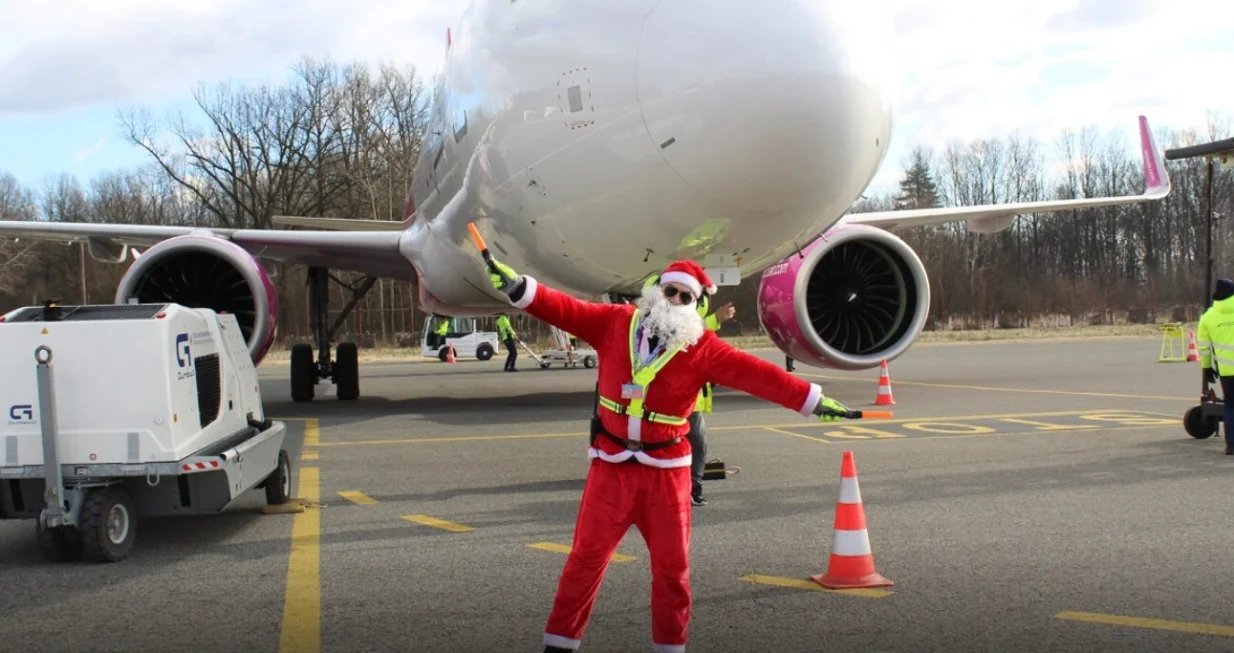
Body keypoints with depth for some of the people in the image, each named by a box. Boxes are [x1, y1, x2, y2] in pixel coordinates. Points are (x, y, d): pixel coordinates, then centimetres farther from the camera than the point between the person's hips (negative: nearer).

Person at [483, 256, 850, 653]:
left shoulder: (702, 347, -5)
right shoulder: (615, 323, -1)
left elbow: (755, 373, -10)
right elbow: (564, 309, -7)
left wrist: (811, 399, -15)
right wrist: (519, 287, -21)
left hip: (666, 469, 0)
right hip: (611, 464, 0)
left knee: (672, 562, 8)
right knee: (587, 555, 4)